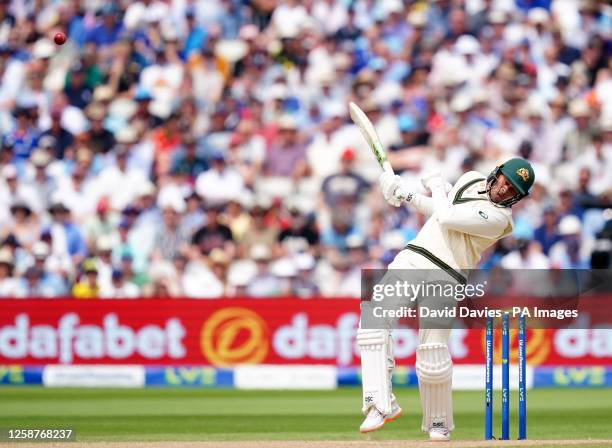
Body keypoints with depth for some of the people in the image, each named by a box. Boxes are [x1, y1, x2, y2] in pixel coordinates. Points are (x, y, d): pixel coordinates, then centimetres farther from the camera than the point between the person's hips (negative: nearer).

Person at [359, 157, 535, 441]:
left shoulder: (499, 217, -10)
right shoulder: (471, 180, 15)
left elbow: (447, 218, -16)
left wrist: (436, 185, 1)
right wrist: (405, 196, 18)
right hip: (411, 258, 6)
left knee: (433, 355, -11)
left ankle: (439, 422, 13)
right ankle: (382, 403, -23)